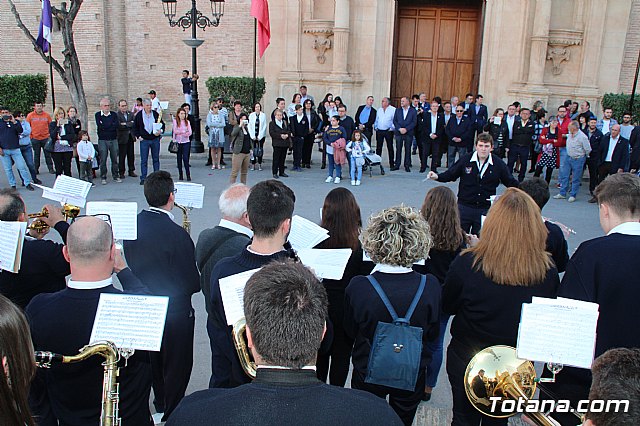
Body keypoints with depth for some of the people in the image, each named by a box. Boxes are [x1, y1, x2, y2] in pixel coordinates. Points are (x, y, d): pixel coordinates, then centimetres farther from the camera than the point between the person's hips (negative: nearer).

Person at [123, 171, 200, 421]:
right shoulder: (177, 235, -28)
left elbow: (130, 264, 4)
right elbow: (193, 285, -22)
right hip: (174, 312, -7)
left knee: (154, 359, 26)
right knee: (177, 365, 14)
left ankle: (160, 405, 46)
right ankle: (172, 414, 29)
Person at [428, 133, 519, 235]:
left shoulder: (499, 164, -2)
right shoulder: (465, 160, -3)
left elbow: (511, 182, 6)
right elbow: (451, 174, 4)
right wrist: (437, 176, -13)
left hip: (485, 210, 0)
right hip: (464, 207, 0)